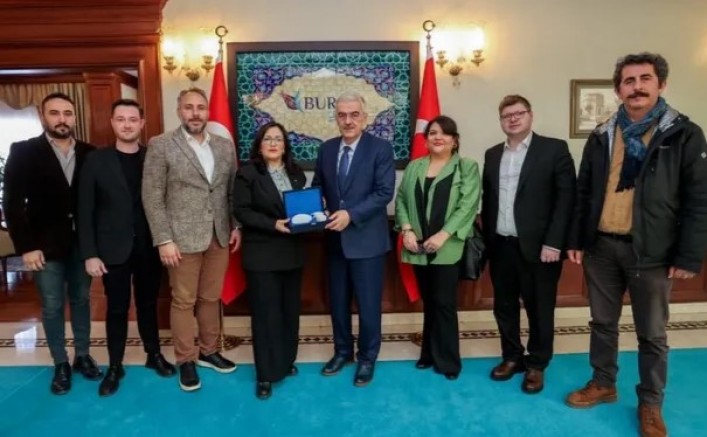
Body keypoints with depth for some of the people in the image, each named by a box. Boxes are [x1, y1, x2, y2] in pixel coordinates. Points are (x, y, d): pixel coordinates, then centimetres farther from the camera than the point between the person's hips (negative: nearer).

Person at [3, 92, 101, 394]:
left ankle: (83, 356, 28)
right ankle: (60, 364, 23)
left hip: (82, 243, 2)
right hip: (46, 246, -2)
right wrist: (26, 246, -12)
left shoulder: (89, 153, 2)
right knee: (52, 308, 8)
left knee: (81, 301, 14)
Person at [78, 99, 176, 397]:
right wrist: (89, 254, -7)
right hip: (113, 249, -1)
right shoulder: (96, 160, -2)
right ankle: (115, 366, 25)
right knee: (116, 309, 9)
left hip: (149, 247, 1)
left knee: (148, 304, 15)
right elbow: (85, 211, -3)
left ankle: (154, 355, 32)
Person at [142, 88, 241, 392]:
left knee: (211, 298, 14)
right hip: (182, 238, -4)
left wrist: (236, 226, 4)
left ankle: (208, 351, 31)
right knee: (183, 301, 7)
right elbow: (152, 197, -8)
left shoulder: (225, 146, 8)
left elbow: (233, 191, 12)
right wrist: (164, 240, -13)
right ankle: (185, 360, 23)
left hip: (219, 237, 4)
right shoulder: (161, 146, -5)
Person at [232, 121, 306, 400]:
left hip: (292, 252, 5)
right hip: (262, 254, -5)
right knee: (266, 313, -1)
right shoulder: (247, 173, -5)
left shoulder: (296, 173, 11)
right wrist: (273, 224, -22)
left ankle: (286, 362, 31)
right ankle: (266, 374, 11)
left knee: (290, 310, 14)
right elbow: (241, 211, -11)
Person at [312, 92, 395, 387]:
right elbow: (317, 187, 11)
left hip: (367, 239, -4)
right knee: (338, 301, 16)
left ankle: (367, 358, 26)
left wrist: (351, 214, -24)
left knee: (368, 303, 7)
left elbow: (385, 192, -15)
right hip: (335, 238, 5)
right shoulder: (326, 149, 7)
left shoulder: (381, 148, -7)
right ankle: (342, 351, 35)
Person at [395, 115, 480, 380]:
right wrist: (406, 229, -7)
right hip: (419, 248, 4)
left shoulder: (467, 167, 0)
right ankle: (430, 354, 28)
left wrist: (443, 235, -18)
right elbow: (401, 199, 9)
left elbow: (468, 205, -10)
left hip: (447, 248, -4)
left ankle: (448, 361, 14)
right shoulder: (414, 167, 13)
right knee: (428, 302, 14)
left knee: (444, 303, -1)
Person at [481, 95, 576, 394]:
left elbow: (566, 197, -9)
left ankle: (536, 365, 25)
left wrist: (553, 243, -16)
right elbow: (488, 199, 12)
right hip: (500, 246, 5)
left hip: (537, 246, -4)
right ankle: (512, 357, 32)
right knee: (504, 306, 13)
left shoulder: (554, 149, -3)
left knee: (539, 309, 8)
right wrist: (486, 239, 7)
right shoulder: (492, 155, 12)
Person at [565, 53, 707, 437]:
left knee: (652, 334, 10)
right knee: (602, 323, 15)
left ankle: (650, 404, 28)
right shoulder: (602, 136, 6)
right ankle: (603, 384, 34)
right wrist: (576, 240, 4)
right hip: (602, 247, 3)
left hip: (651, 252, -3)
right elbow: (583, 193, 9)